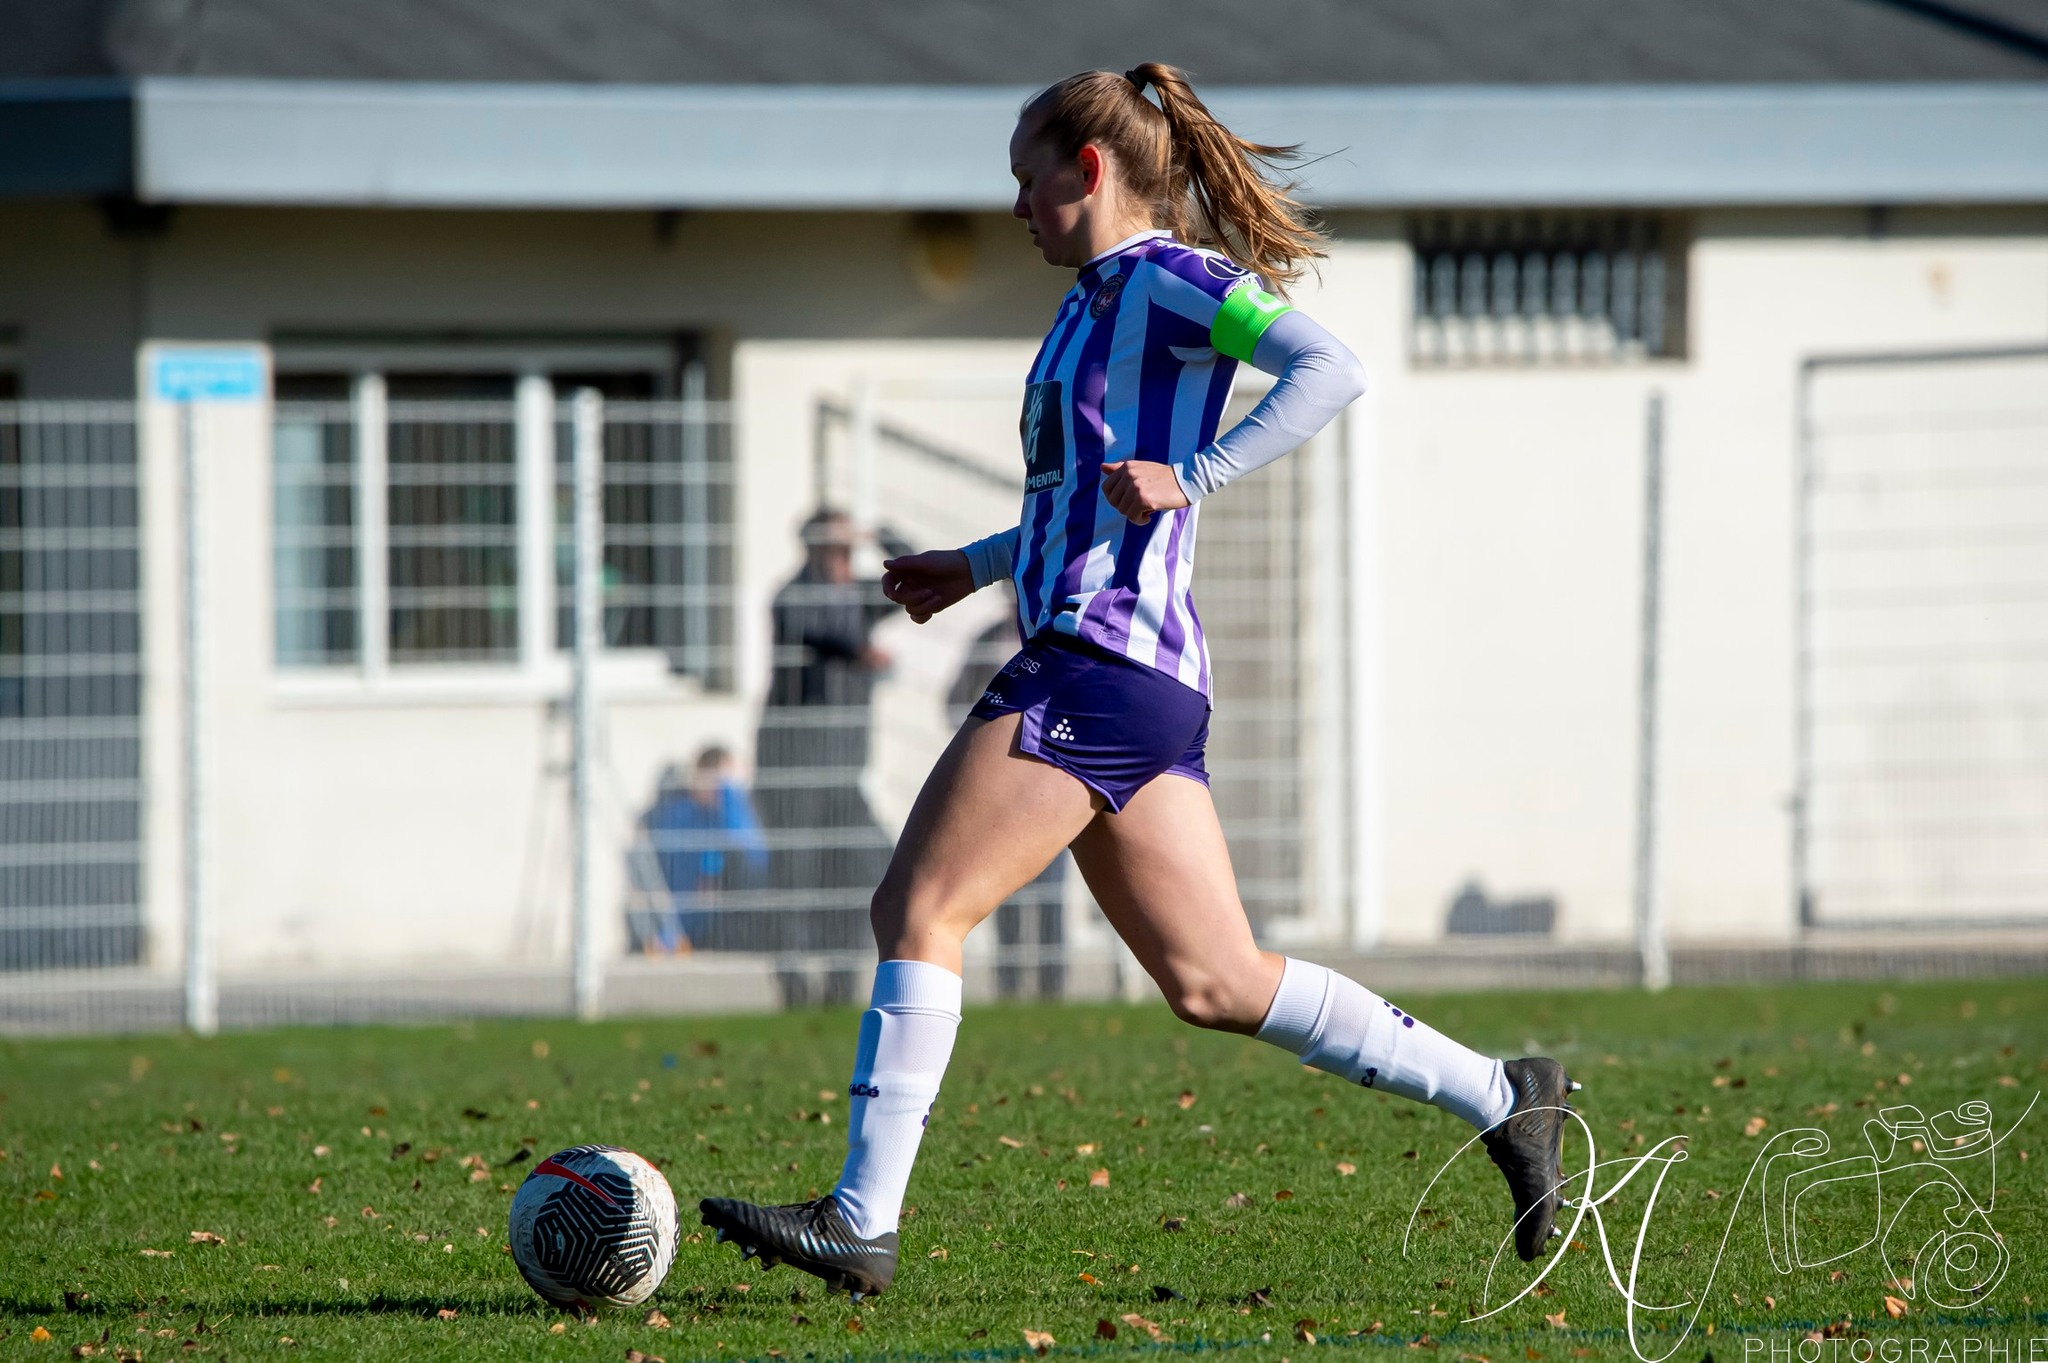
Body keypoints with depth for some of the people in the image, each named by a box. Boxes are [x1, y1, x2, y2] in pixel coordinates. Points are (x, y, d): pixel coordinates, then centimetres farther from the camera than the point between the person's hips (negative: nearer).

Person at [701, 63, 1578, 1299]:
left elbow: (1331, 369, -19)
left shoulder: (1163, 276, -6)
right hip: (1142, 683, 10)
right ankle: (1500, 1101, 10)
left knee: (918, 912, -9)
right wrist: (977, 567, 27)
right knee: (1214, 980, 8)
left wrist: (1192, 475, -23)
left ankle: (863, 1221, -11)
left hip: (1099, 665, -10)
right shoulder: (1102, 302, 22)